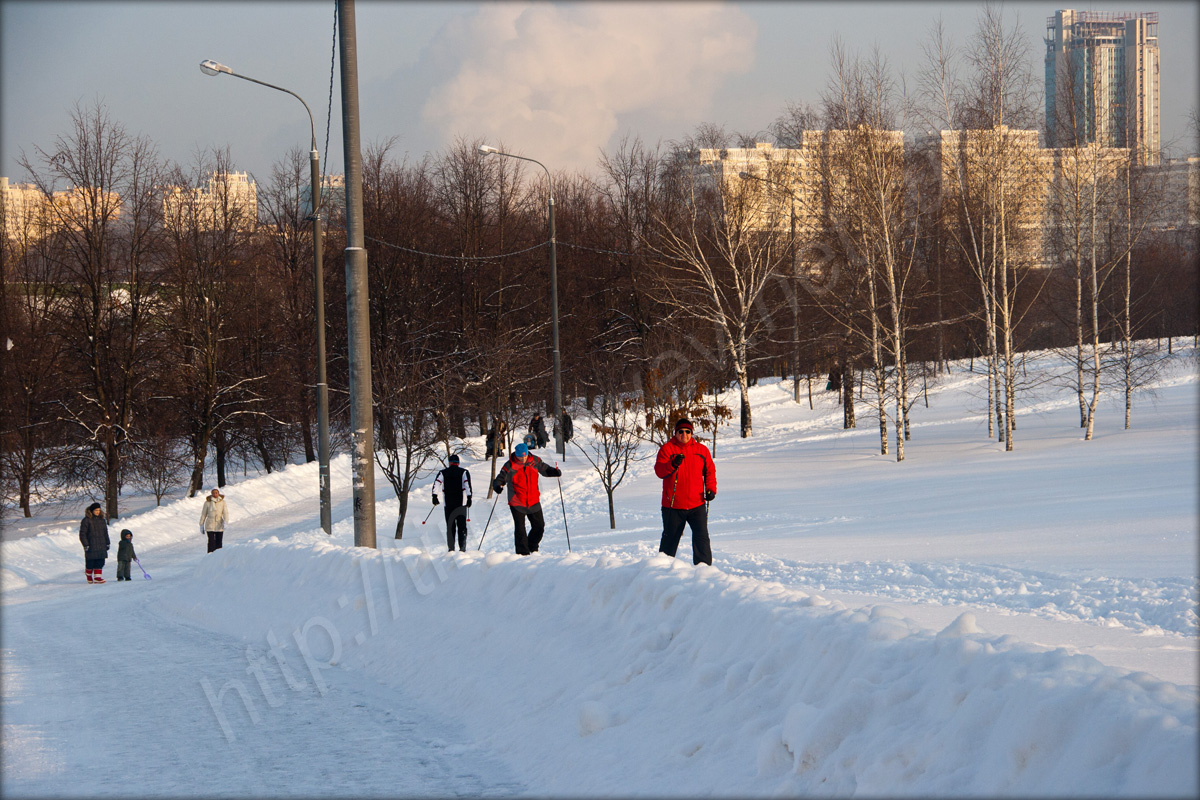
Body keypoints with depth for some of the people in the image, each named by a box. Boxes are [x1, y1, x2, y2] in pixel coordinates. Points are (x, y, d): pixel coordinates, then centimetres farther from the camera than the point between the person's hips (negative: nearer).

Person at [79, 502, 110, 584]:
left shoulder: (102, 520, 13)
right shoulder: (86, 520, -5)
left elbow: (105, 533, 22)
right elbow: (82, 533, -5)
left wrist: (107, 543, 17)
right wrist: (85, 544, -11)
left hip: (101, 545, 5)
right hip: (91, 545, -5)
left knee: (100, 562, -3)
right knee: (90, 562, 1)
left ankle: (97, 577, -3)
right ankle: (89, 577, 20)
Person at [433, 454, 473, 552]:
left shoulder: (443, 473, 7)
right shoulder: (464, 472, 3)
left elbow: (436, 483, -5)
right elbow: (467, 484, -10)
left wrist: (435, 496, -4)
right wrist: (469, 498, -13)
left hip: (448, 504, 1)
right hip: (461, 504, -1)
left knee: (450, 526, 6)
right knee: (462, 526, 3)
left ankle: (451, 548, 0)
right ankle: (462, 547, -7)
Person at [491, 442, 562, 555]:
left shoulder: (535, 461, -3)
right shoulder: (510, 466, -13)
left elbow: (545, 469, 12)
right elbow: (499, 480, -8)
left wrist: (555, 472, -7)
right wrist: (497, 487, -30)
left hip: (534, 502, 4)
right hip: (517, 503, -4)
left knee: (539, 526, 6)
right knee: (520, 529, -3)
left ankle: (532, 547, 27)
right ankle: (523, 552, 7)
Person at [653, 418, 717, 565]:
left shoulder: (701, 450, 8)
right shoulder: (667, 448, 0)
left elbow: (710, 471, 16)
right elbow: (659, 471, -10)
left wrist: (711, 489, 1)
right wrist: (673, 464, -29)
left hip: (697, 504, 1)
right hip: (673, 505, -1)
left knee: (701, 537, -10)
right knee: (670, 539, 10)